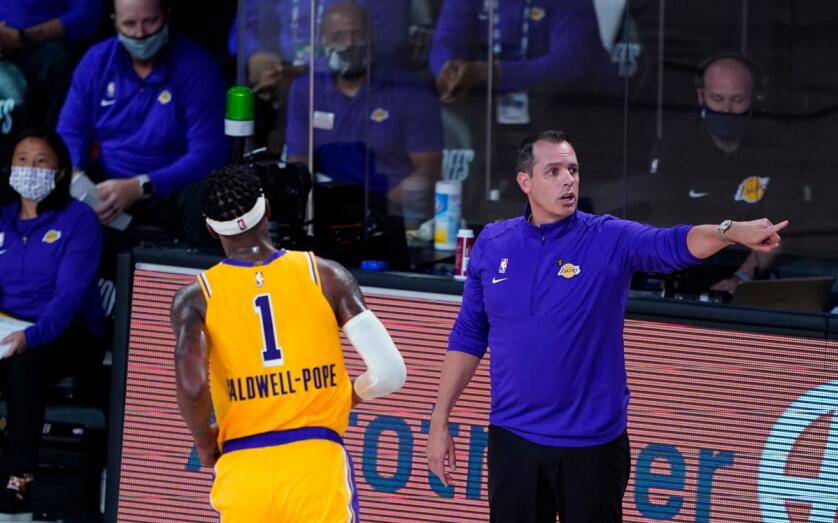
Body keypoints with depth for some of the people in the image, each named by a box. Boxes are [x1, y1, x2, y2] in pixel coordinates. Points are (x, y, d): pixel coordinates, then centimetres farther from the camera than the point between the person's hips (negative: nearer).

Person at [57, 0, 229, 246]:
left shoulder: (196, 67, -11)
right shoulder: (96, 61, 3)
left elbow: (207, 155, -18)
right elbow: (71, 132, 7)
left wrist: (139, 188, -31)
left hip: (170, 191, -3)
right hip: (108, 188, 4)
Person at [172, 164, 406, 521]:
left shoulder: (197, 298, 1)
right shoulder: (325, 276, 2)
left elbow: (192, 386, -16)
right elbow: (389, 372, -4)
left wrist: (205, 442, 5)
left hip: (242, 470, 1)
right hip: (317, 461, -1)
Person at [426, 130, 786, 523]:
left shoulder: (609, 240, -7)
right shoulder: (491, 245, 2)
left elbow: (672, 244, -26)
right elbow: (468, 338, 9)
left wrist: (731, 232, -46)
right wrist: (440, 420, 7)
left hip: (593, 443, -2)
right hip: (514, 441, 2)